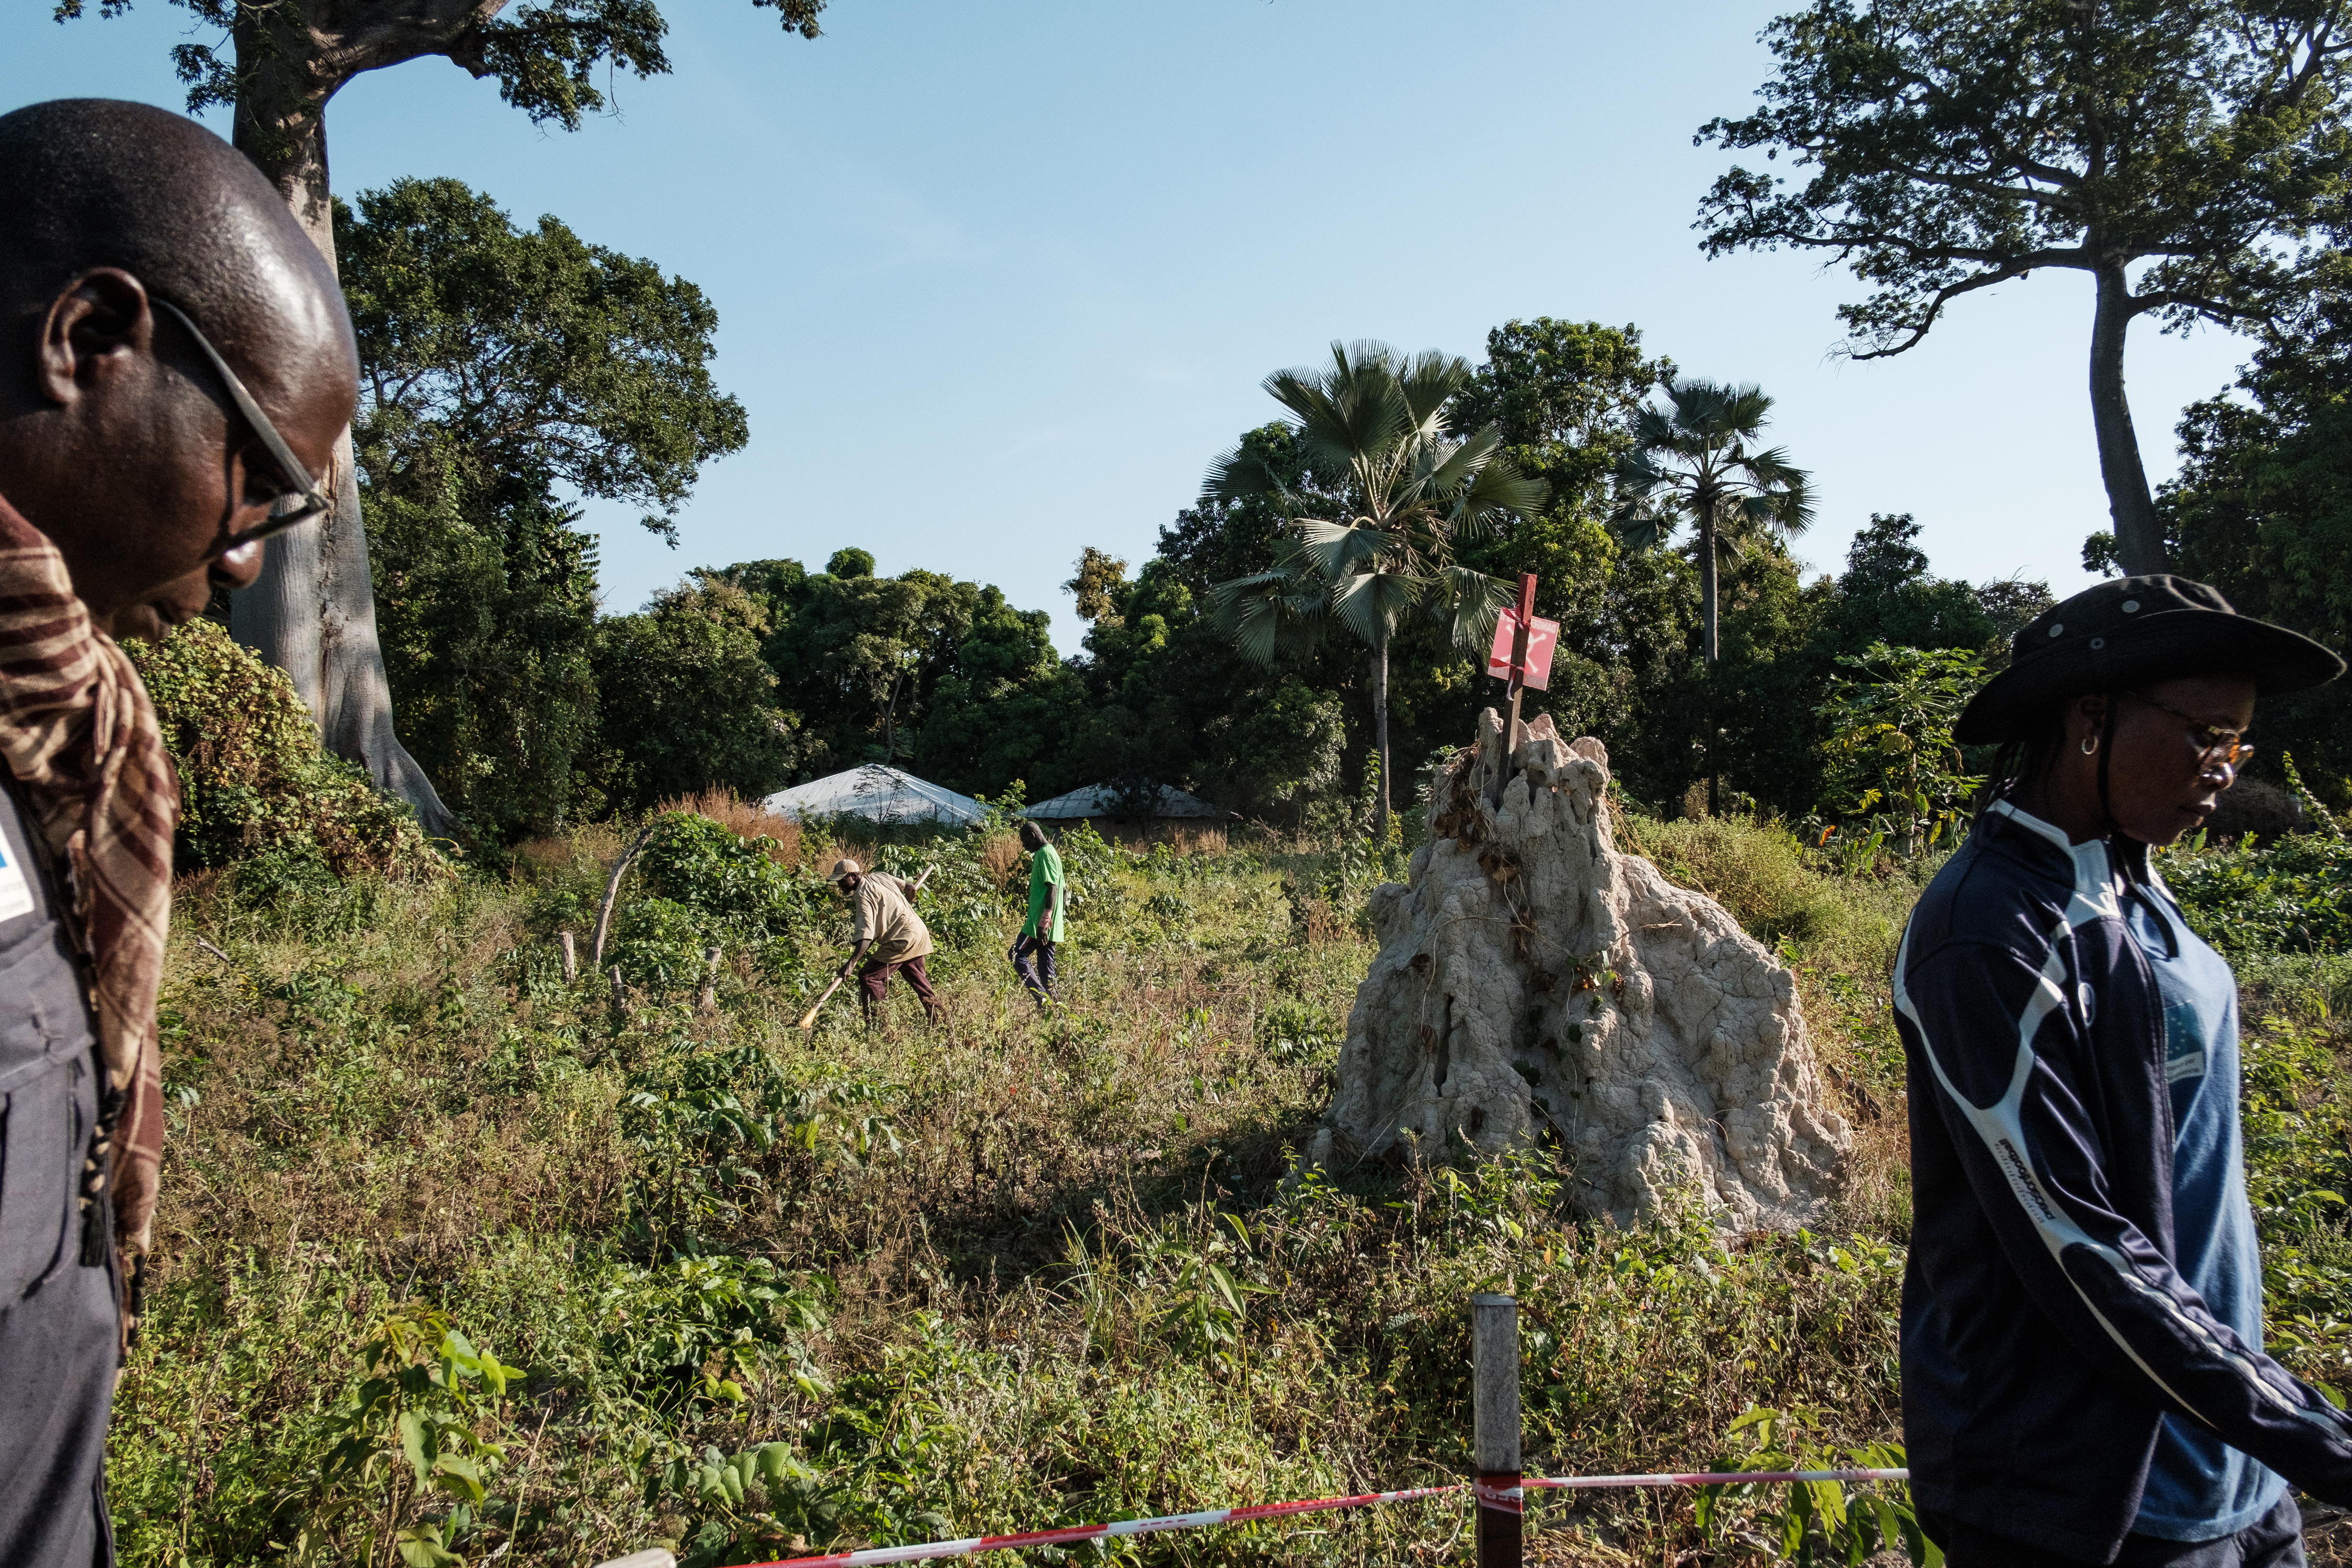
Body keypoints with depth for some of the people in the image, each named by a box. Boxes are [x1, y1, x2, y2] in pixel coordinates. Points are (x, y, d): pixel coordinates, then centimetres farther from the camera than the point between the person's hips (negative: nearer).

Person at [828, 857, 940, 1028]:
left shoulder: (863, 895, -16)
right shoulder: (881, 876, 8)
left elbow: (866, 935, -27)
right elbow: (910, 888, 20)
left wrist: (851, 964, -36)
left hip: (902, 941, -10)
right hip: (920, 932, 10)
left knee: (868, 977, -8)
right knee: (917, 978, 26)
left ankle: (874, 1025, -11)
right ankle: (936, 1020, 32)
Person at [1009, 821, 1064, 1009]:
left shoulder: (1045, 854, -12)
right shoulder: (1047, 853, 20)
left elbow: (1052, 889, -20)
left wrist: (1043, 923, -24)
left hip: (1041, 922, -10)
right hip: (1051, 926, 10)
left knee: (1017, 955, -8)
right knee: (1045, 966, 8)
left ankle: (1042, 995, -16)